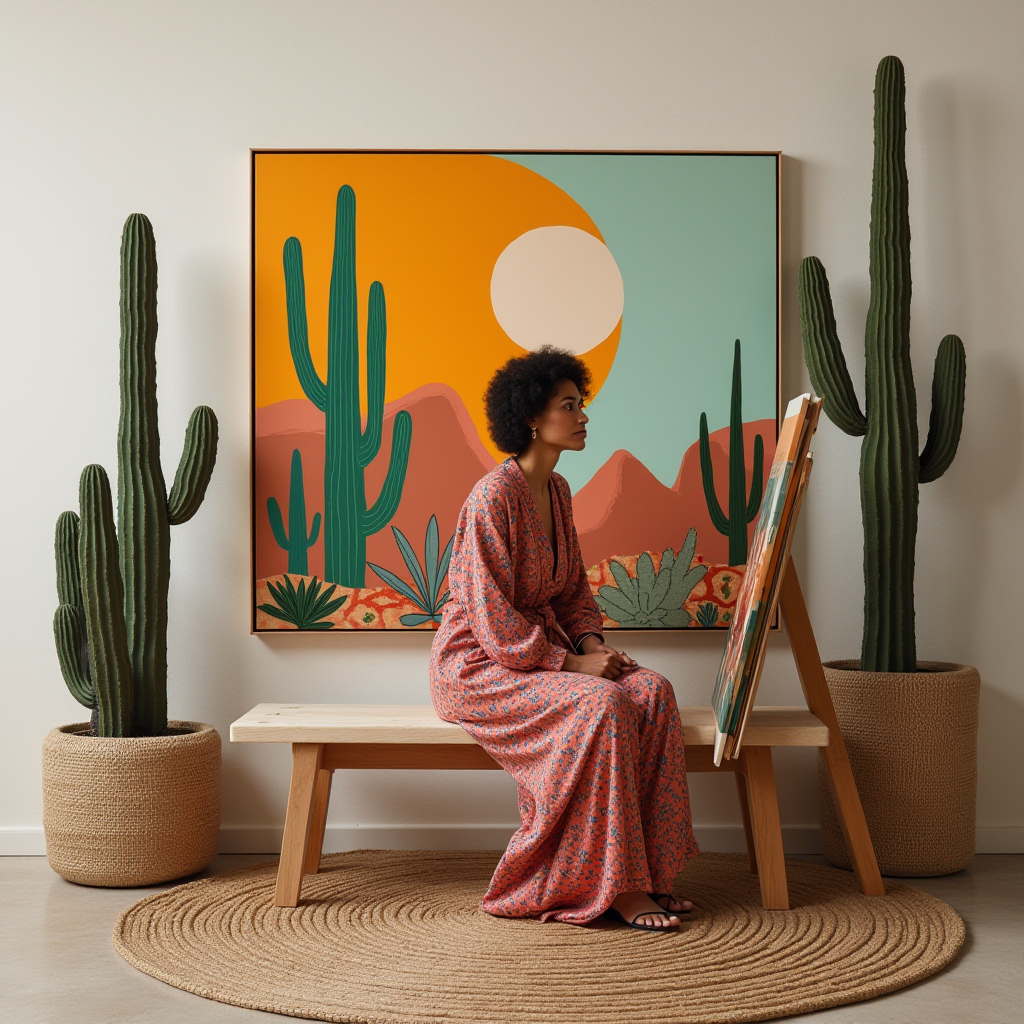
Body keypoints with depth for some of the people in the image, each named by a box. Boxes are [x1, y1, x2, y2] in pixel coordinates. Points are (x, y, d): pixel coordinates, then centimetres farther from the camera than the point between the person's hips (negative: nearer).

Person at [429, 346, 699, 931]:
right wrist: (573, 664, -20)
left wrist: (593, 645, -2)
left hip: (543, 651, 8)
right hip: (477, 665, -8)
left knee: (651, 690, -15)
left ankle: (645, 870, -12)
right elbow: (495, 624, -21)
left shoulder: (557, 491, 9)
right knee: (601, 704, -29)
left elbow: (573, 589, 16)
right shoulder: (494, 497, -18)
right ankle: (612, 885, -20)